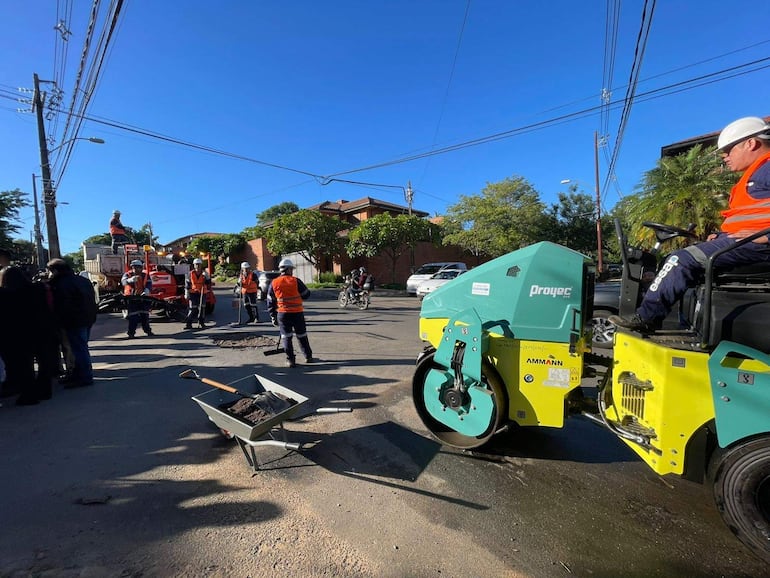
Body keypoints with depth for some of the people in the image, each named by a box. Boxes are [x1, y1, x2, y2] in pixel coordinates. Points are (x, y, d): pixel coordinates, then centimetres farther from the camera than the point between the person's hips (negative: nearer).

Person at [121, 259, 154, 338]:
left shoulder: (145, 276, 6)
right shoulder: (127, 274, 2)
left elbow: (149, 285, -8)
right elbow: (123, 281, -20)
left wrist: (146, 291, -30)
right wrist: (130, 280, -44)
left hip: (143, 298, 2)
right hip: (131, 298, -2)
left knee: (145, 315, 9)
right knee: (133, 316, -7)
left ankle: (148, 330, 20)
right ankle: (131, 333, -2)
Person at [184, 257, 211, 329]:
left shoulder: (205, 273, 1)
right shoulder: (190, 274, 2)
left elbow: (208, 282, 4)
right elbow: (187, 284, 5)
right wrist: (186, 294, 3)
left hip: (202, 293, 1)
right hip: (193, 293, -1)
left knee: (202, 308, 6)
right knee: (192, 309, -4)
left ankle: (201, 322, 17)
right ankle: (188, 324, -1)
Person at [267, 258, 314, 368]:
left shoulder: (274, 283, 2)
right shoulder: (296, 281, -7)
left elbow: (270, 302, 6)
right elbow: (306, 294, 2)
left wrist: (273, 317, 12)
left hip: (282, 314, 1)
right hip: (297, 313, -1)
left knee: (286, 337, 8)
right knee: (302, 336, 13)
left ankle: (290, 360, 6)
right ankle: (308, 357, 24)